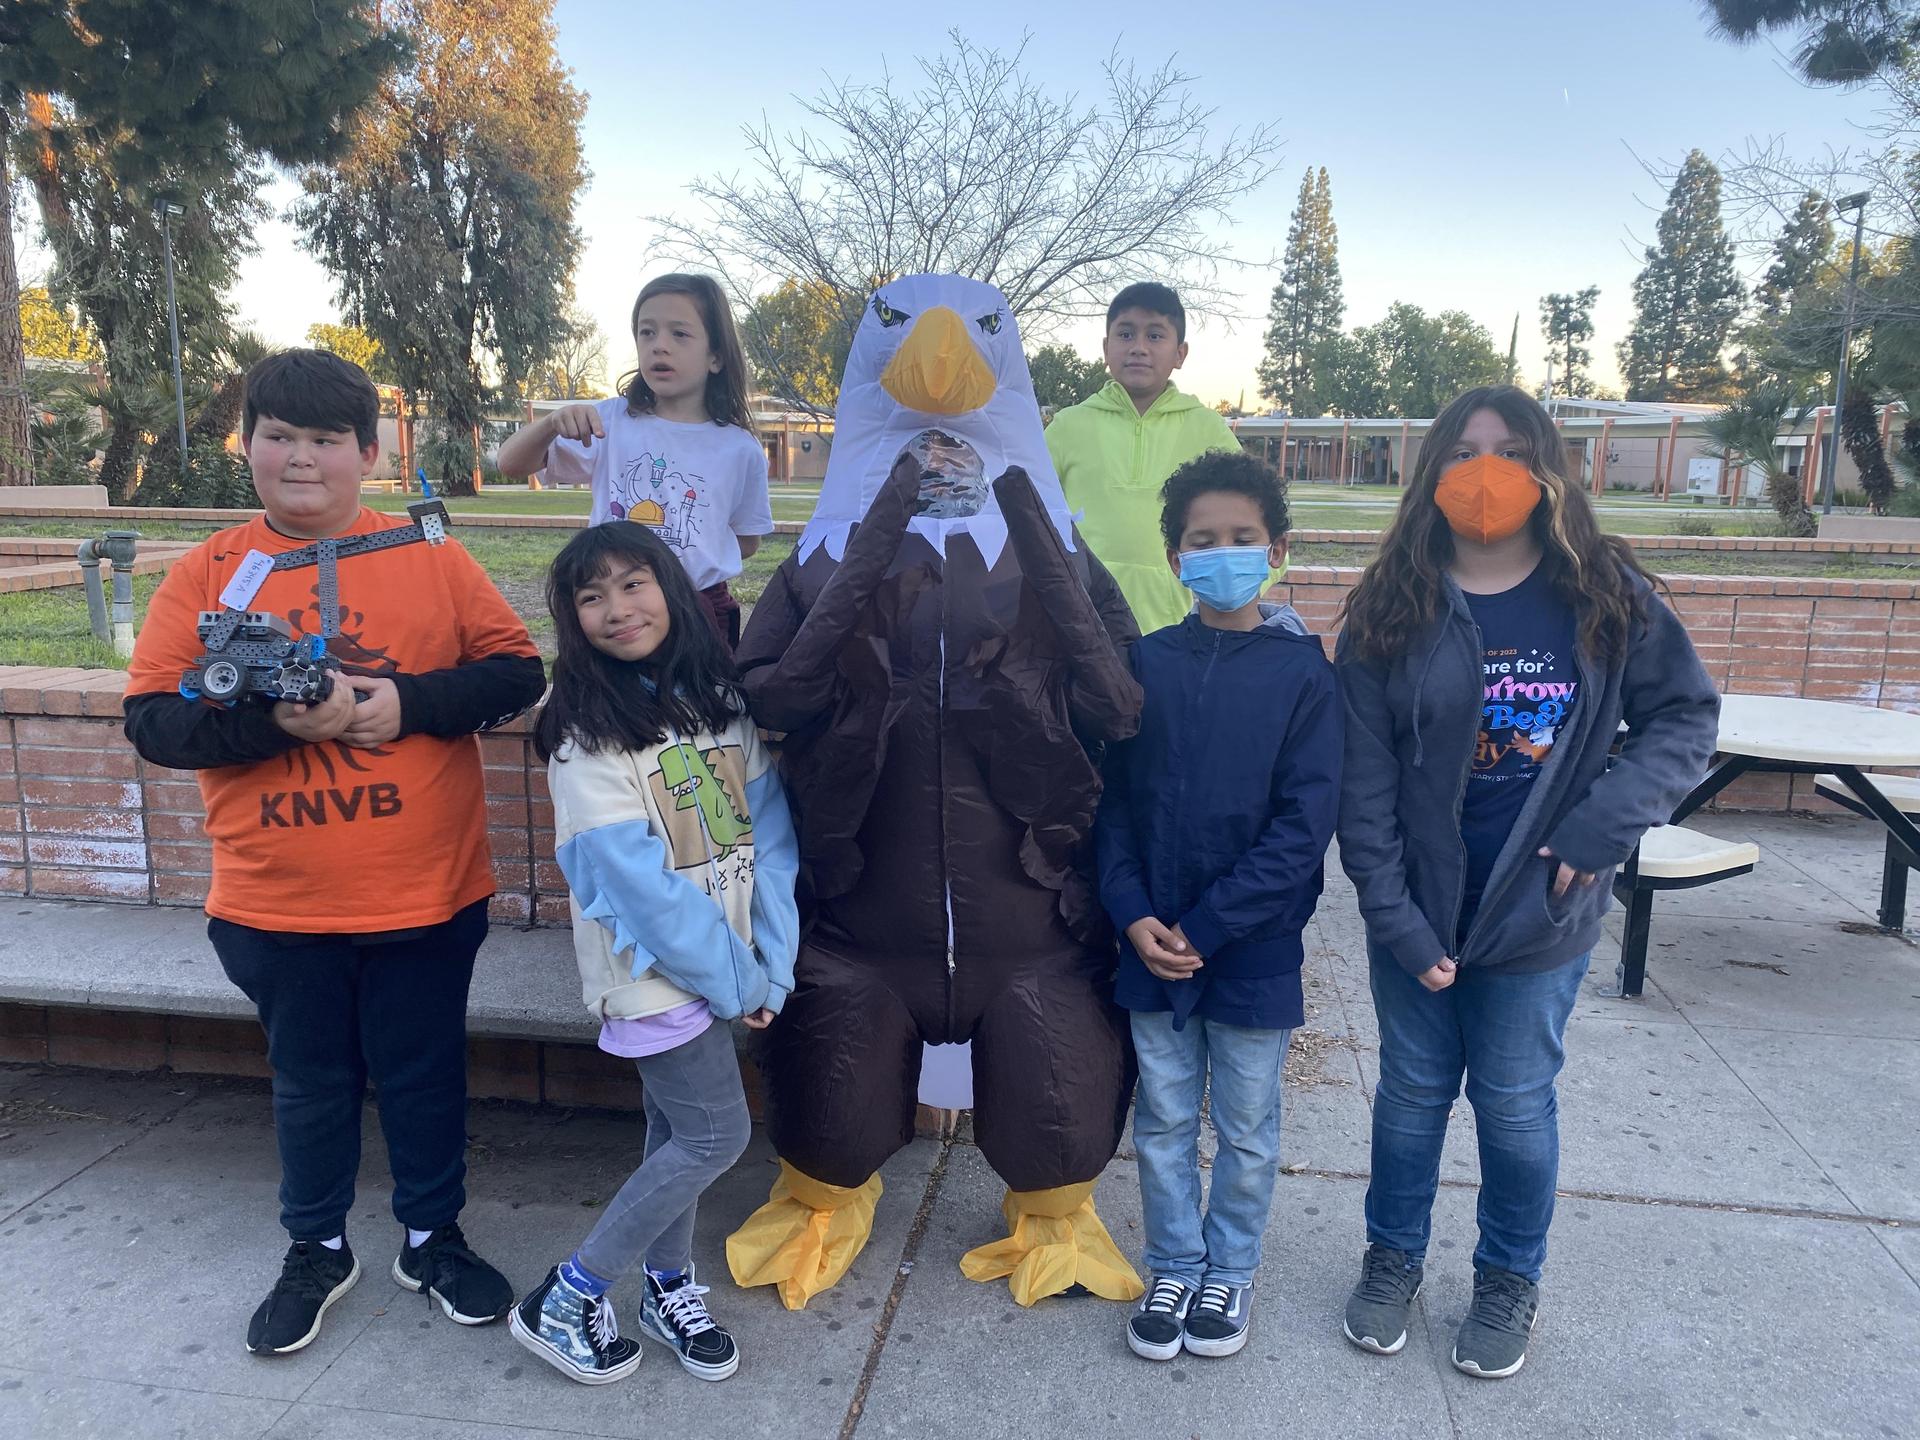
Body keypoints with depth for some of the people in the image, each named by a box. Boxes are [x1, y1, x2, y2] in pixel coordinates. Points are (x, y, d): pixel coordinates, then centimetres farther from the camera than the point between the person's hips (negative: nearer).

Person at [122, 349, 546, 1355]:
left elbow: (517, 671, -4)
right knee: (310, 1082, 19)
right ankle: (316, 1251, 41)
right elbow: (152, 721, -5)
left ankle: (433, 1238, 37)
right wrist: (273, 716, -22)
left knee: (426, 1074, 15)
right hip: (274, 903, 1)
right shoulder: (208, 574, 0)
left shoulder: (429, 557, -2)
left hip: (427, 894, -1)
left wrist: (407, 702, -19)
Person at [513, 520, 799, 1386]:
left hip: (723, 960, 5)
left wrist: (769, 966, -8)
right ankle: (565, 1300, 14)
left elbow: (769, 836, -1)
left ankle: (669, 1289, 34)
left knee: (677, 1130, 14)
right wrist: (733, 980, -14)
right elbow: (636, 877, -17)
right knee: (716, 1135, -2)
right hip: (653, 967, -5)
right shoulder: (585, 728, -13)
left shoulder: (721, 698, 2)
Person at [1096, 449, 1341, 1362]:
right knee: (1163, 1122, 16)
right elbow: (1113, 800, 1)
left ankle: (1230, 1271, 37)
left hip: (1254, 947, -2)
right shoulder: (1148, 663, -1)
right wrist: (1133, 914, -11)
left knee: (1245, 1130, 16)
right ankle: (1174, 1268, 36)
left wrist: (1205, 927, -16)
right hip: (1151, 944, 2)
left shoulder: (1303, 672, -9)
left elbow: (1304, 823, -13)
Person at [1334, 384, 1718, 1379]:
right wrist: (1394, 918, -12)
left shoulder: (1604, 595, -3)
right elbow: (1362, 777, -7)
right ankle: (1393, 1258, 38)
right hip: (1417, 912, 0)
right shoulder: (1393, 608, -6)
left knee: (1514, 1105, 14)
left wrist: (1604, 825, -12)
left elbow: (1687, 715, 2)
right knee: (1412, 1092, 16)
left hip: (1540, 912, 0)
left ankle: (1509, 1281, 37)